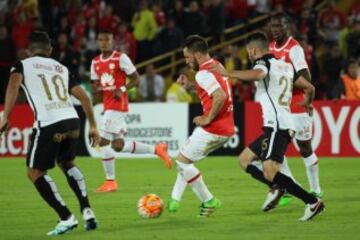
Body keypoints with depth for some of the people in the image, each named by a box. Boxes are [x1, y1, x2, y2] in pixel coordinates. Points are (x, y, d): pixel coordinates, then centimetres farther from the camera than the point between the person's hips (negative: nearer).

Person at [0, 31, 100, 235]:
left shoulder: (23, 65, 14)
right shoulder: (61, 68, 26)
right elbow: (84, 97, 23)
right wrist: (93, 127, 30)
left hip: (48, 124, -5)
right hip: (72, 121, 5)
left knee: (35, 172, 11)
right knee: (67, 163, 30)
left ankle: (67, 218, 1)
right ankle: (87, 211, 17)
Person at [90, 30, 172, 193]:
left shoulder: (121, 58, -7)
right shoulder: (95, 62, 12)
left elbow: (136, 79, -5)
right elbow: (96, 85, 20)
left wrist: (122, 89, -20)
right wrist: (97, 88, -4)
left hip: (118, 105, -8)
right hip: (107, 105, 8)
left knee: (104, 141, -11)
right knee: (118, 146, 9)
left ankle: (110, 181, 0)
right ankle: (157, 150, 24)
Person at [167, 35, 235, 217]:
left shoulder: (203, 73, -17)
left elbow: (221, 96, -31)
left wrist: (208, 118, -19)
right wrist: (190, 85, 13)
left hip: (213, 128, -10)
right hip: (226, 128, 10)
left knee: (182, 161, 1)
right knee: (185, 158, 21)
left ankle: (209, 201, 4)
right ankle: (175, 199, 21)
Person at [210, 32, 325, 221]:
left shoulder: (263, 62, -5)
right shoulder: (286, 66, 20)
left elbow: (258, 74, -30)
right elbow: (309, 88, 25)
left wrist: (226, 73, -25)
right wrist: (307, 104, 47)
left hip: (277, 126, -9)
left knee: (269, 173, -14)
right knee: (244, 159, 16)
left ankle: (313, 202, -15)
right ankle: (277, 188, 5)